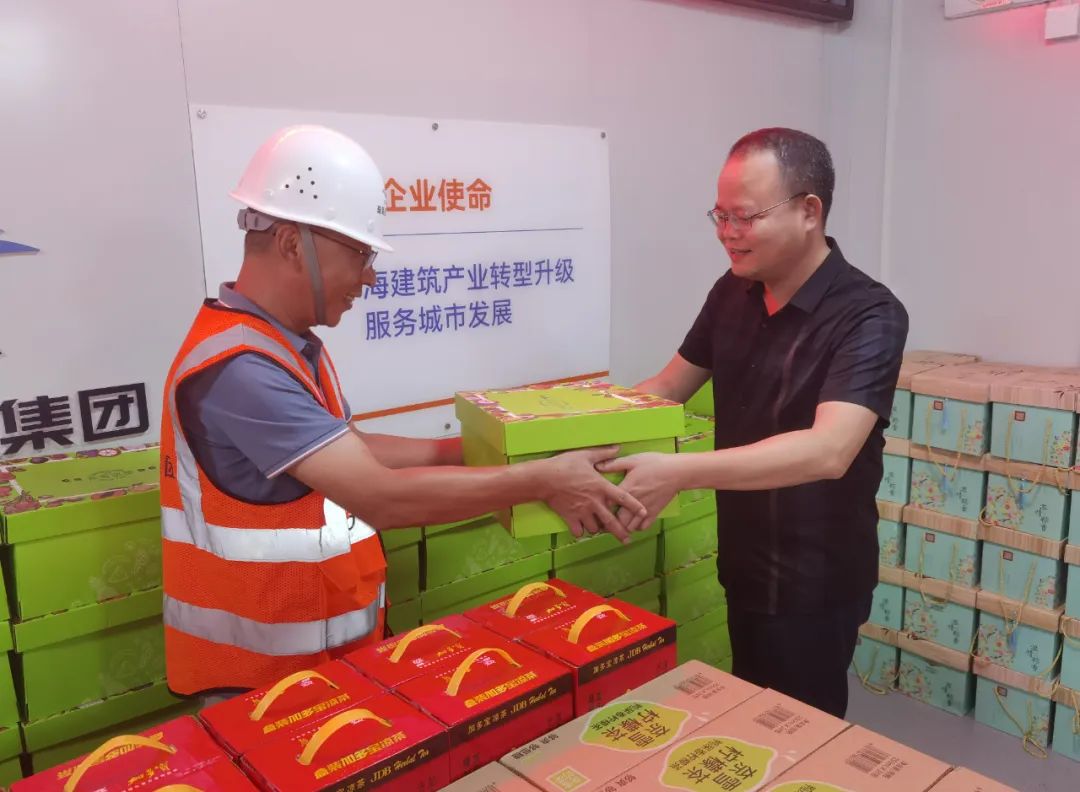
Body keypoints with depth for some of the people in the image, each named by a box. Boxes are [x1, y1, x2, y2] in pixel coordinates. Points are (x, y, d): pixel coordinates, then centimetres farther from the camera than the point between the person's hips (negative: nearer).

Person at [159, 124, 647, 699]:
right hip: (259, 673, -9)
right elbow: (383, 498, -32)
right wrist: (542, 481, -25)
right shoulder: (236, 369, -28)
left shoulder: (289, 344, 5)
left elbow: (344, 452, 11)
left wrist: (464, 450, 5)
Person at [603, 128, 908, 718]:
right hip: (743, 562, 7)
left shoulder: (868, 316, -22)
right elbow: (670, 385, 7)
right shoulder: (732, 292, -1)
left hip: (815, 581, -6)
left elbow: (827, 450, -36)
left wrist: (680, 472, -43)